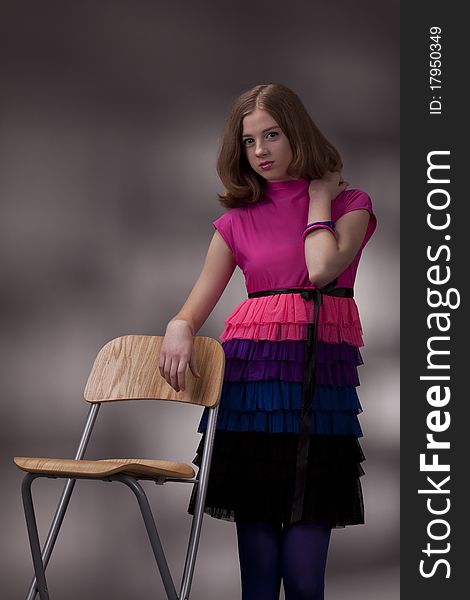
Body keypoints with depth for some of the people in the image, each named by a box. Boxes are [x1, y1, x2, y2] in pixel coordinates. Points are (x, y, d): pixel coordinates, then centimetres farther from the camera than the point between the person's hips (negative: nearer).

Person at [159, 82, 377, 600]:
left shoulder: (350, 203, 9)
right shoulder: (236, 221, 13)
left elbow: (322, 269, -12)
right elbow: (195, 308, 9)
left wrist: (318, 197, 2)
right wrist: (178, 328, -14)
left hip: (321, 377, -1)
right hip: (251, 372, 2)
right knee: (258, 558, 1)